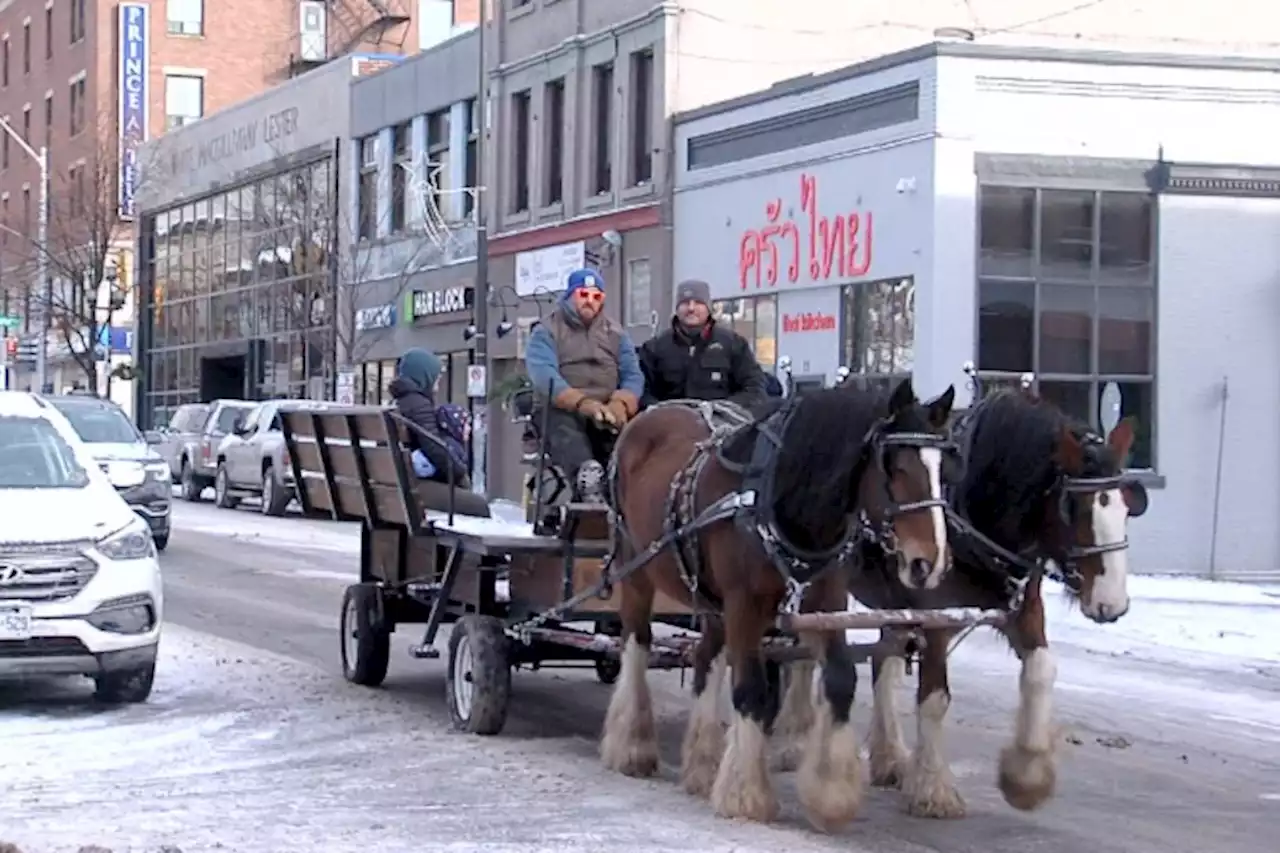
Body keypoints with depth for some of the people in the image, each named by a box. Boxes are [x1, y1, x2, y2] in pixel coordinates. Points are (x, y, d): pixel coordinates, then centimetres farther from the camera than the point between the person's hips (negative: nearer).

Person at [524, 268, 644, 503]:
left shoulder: (616, 334, 22)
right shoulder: (546, 332, 10)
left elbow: (633, 376, 8)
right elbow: (544, 375, -8)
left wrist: (620, 404, -17)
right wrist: (581, 402, -25)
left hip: (607, 412, 3)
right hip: (562, 410, -3)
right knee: (564, 427, -37)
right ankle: (586, 473, -60)